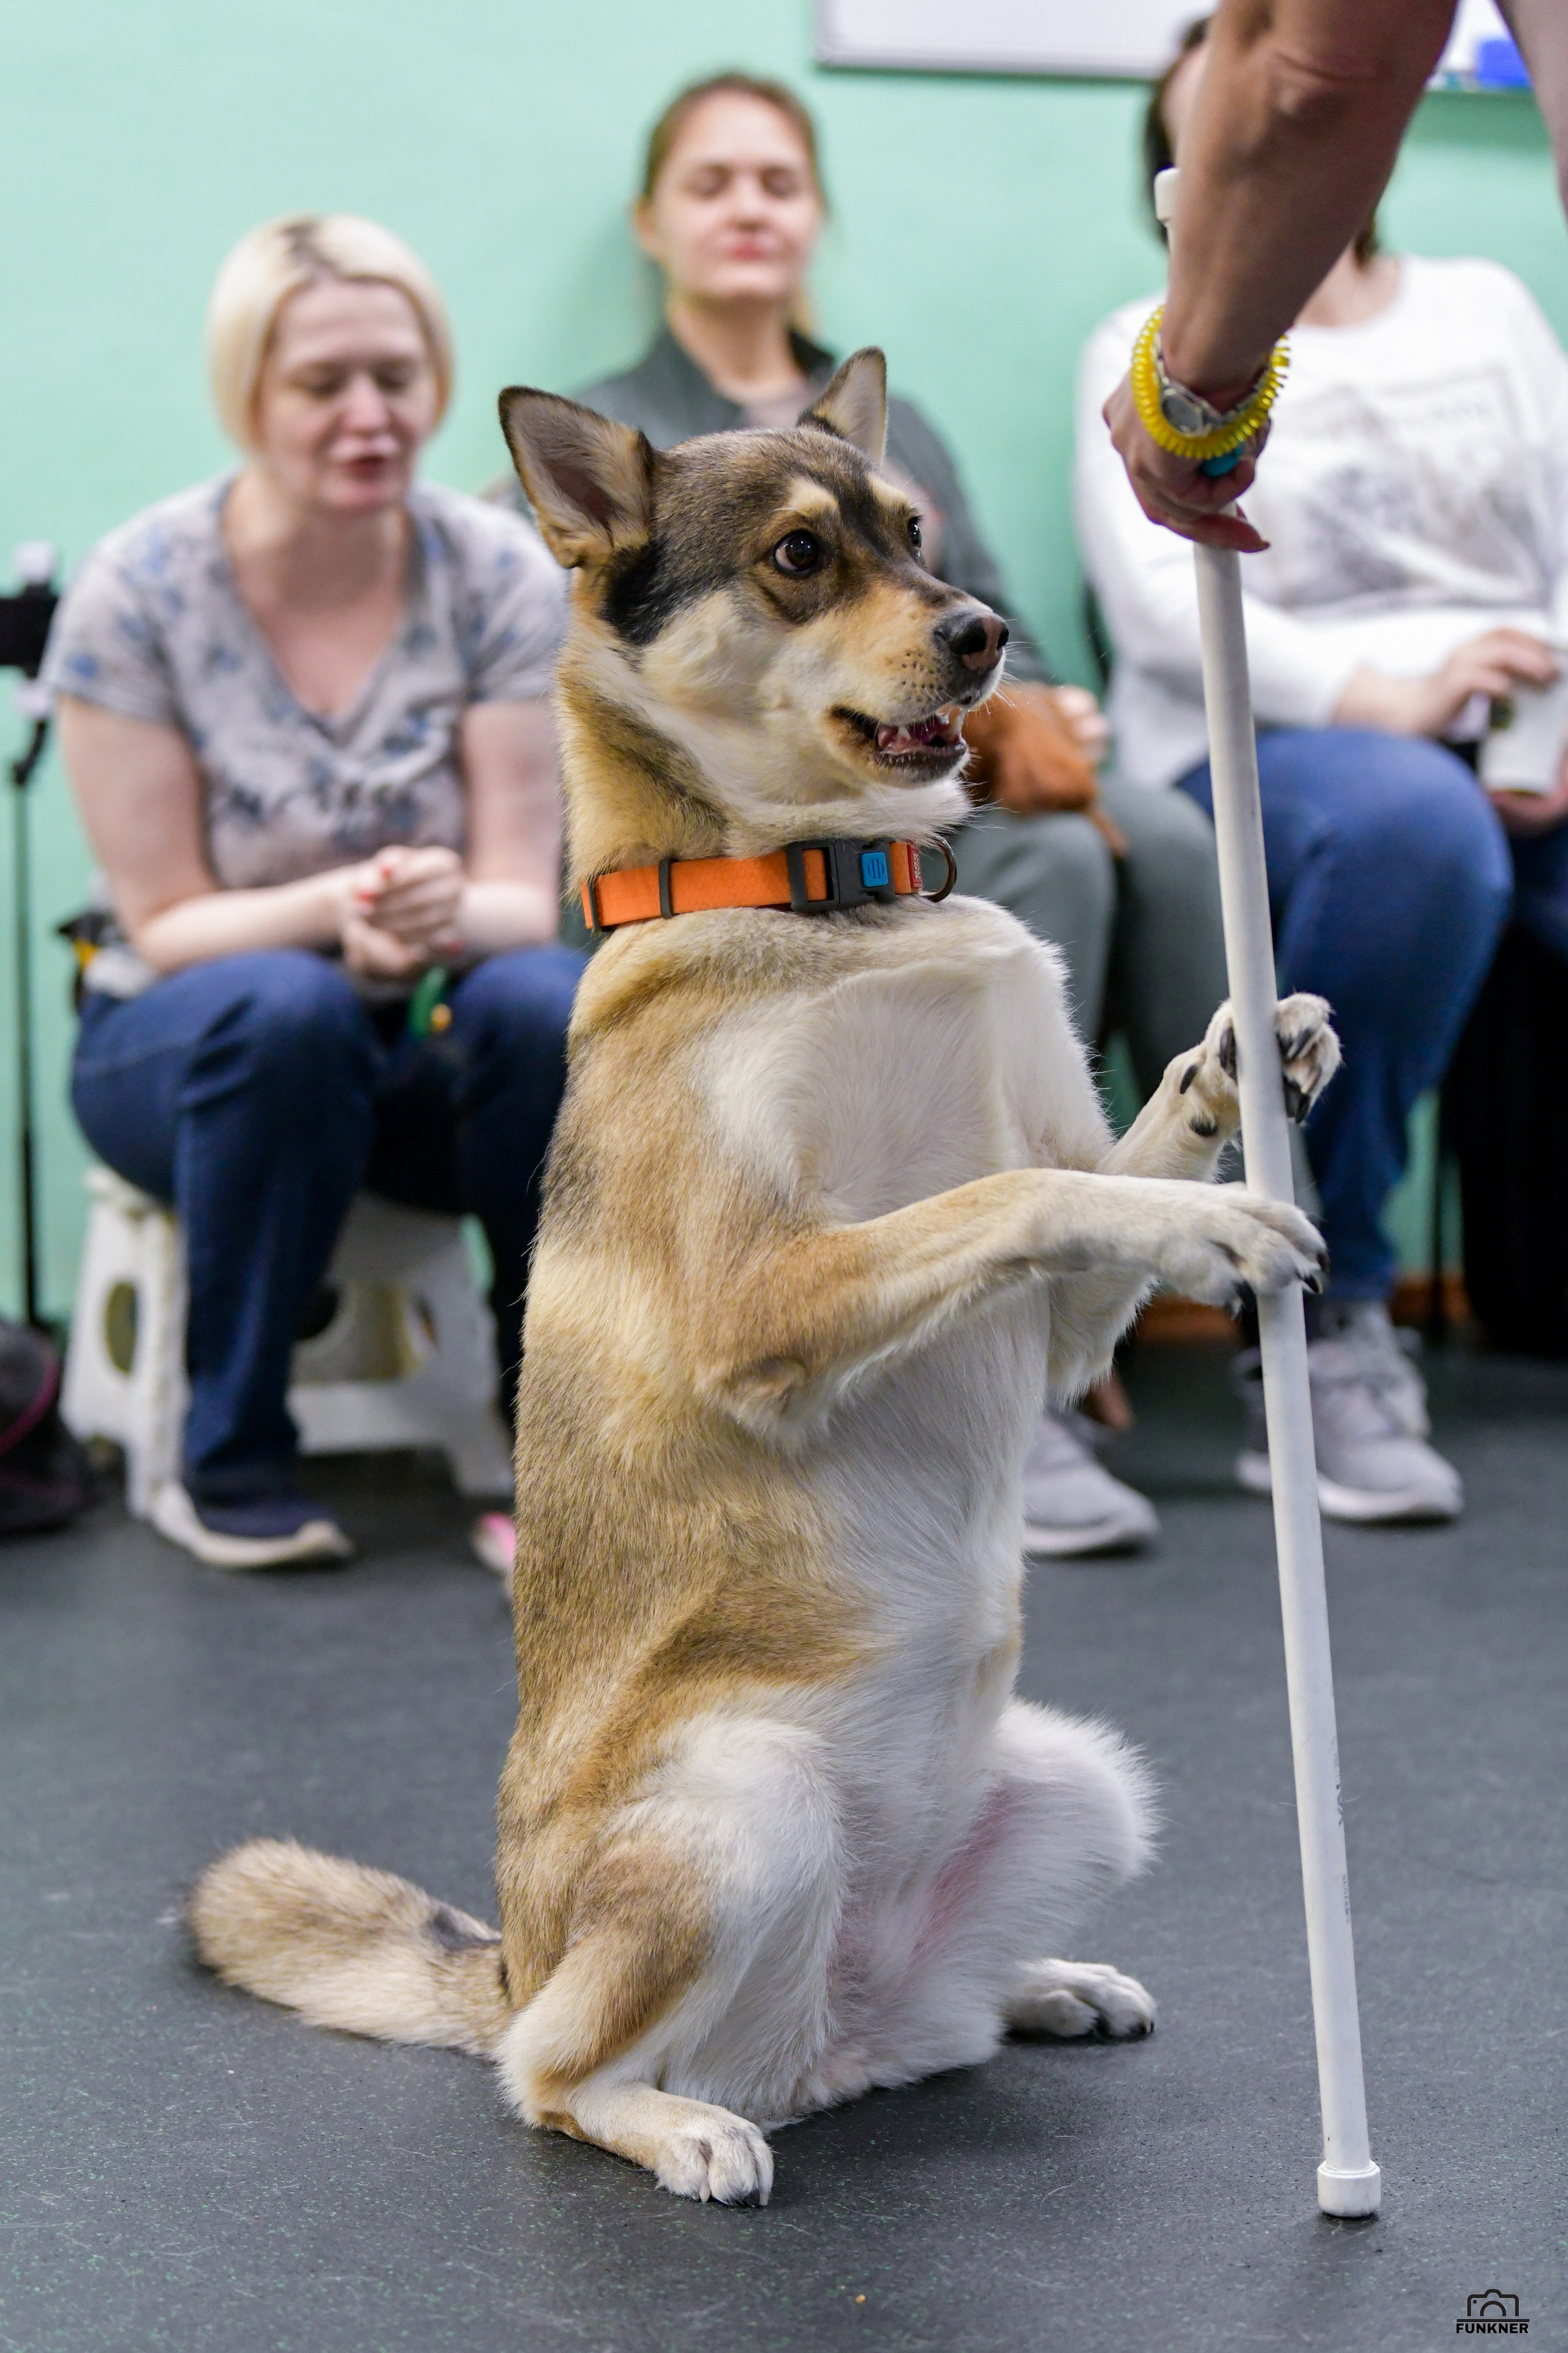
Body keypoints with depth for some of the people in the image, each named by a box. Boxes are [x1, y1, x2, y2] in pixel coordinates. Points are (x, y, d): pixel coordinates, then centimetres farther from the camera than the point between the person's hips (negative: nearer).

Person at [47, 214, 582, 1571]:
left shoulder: (502, 577, -7)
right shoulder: (141, 592, -11)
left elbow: (523, 900, -9)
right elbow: (164, 922, -10)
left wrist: (446, 916, -34)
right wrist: (336, 911, -32)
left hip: (433, 1052, 2)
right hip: (190, 1049, -1)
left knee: (546, 1002, -33)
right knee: (286, 1009, -37)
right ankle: (230, 1465, -19)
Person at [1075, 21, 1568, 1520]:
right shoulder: (1152, 352, 14)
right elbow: (1160, 602, -3)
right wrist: (1378, 697, -20)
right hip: (1260, 746, -3)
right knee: (1412, 822, -40)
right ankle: (1319, 1325, -29)